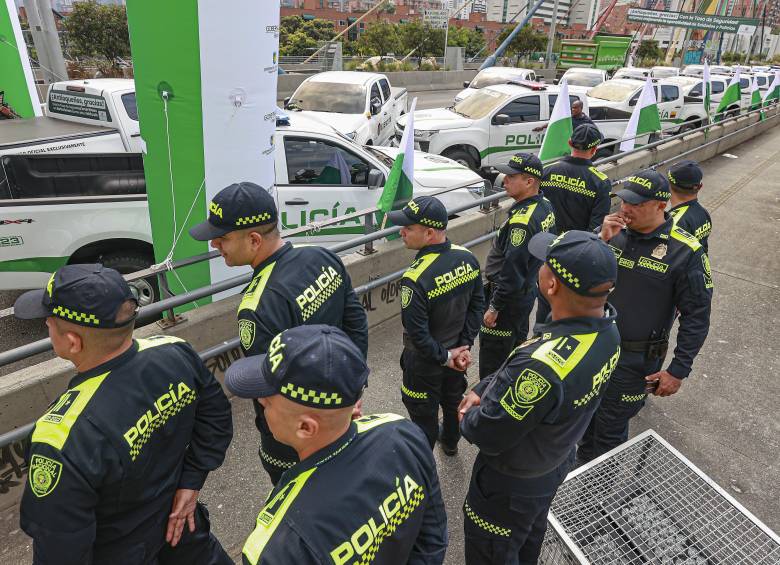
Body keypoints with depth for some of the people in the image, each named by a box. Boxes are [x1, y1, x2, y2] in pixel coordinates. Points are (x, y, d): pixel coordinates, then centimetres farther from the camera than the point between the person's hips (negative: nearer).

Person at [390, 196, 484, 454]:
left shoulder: (415, 279, -35)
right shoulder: (467, 258, -14)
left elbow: (417, 333, -28)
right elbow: (477, 304, -6)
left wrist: (444, 357, -13)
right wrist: (464, 346, -3)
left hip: (424, 361, -6)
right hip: (456, 349, 6)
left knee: (423, 413, 17)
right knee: (453, 399, 30)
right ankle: (450, 442, 56)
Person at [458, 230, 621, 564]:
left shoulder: (543, 367, -45)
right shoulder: (607, 326, -17)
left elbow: (488, 436, -29)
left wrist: (467, 418, -9)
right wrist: (483, 389, -8)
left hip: (510, 486, -7)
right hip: (557, 462, 7)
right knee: (529, 538, 35)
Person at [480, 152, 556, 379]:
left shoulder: (522, 221, -29)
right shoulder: (545, 207, 2)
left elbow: (512, 270, -27)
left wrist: (494, 307, -19)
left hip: (509, 299, -10)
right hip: (528, 291, 10)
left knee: (492, 360, 3)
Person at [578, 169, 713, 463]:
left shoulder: (685, 252, -16)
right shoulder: (616, 231, -4)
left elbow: (696, 316, -11)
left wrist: (678, 371, -12)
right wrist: (602, 240, -20)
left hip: (635, 359, -4)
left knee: (610, 428, 10)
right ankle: (582, 466, 46)